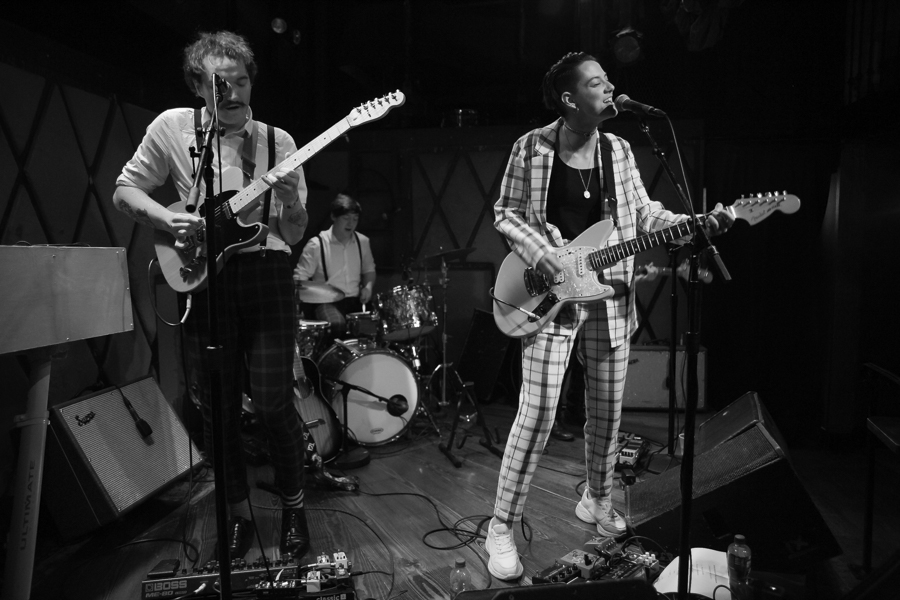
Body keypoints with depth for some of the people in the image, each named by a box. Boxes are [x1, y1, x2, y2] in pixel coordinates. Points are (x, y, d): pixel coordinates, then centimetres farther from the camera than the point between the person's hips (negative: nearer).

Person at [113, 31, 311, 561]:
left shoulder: (276, 141, 6)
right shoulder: (172, 126, 6)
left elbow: (294, 235, 4)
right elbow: (125, 190, 10)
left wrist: (290, 201, -18)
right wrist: (170, 220, -8)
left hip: (266, 271, -1)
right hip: (202, 276, 1)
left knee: (273, 402, -4)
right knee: (216, 407, 7)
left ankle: (294, 507, 20)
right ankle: (239, 512, 28)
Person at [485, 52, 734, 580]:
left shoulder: (618, 150, 7)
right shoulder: (532, 147, -5)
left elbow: (643, 212, 10)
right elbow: (505, 213, 0)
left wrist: (699, 224, -5)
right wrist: (538, 251, -16)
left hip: (610, 295, 5)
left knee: (607, 410, 13)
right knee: (538, 414, -9)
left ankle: (597, 501, 37)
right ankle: (502, 527, 8)